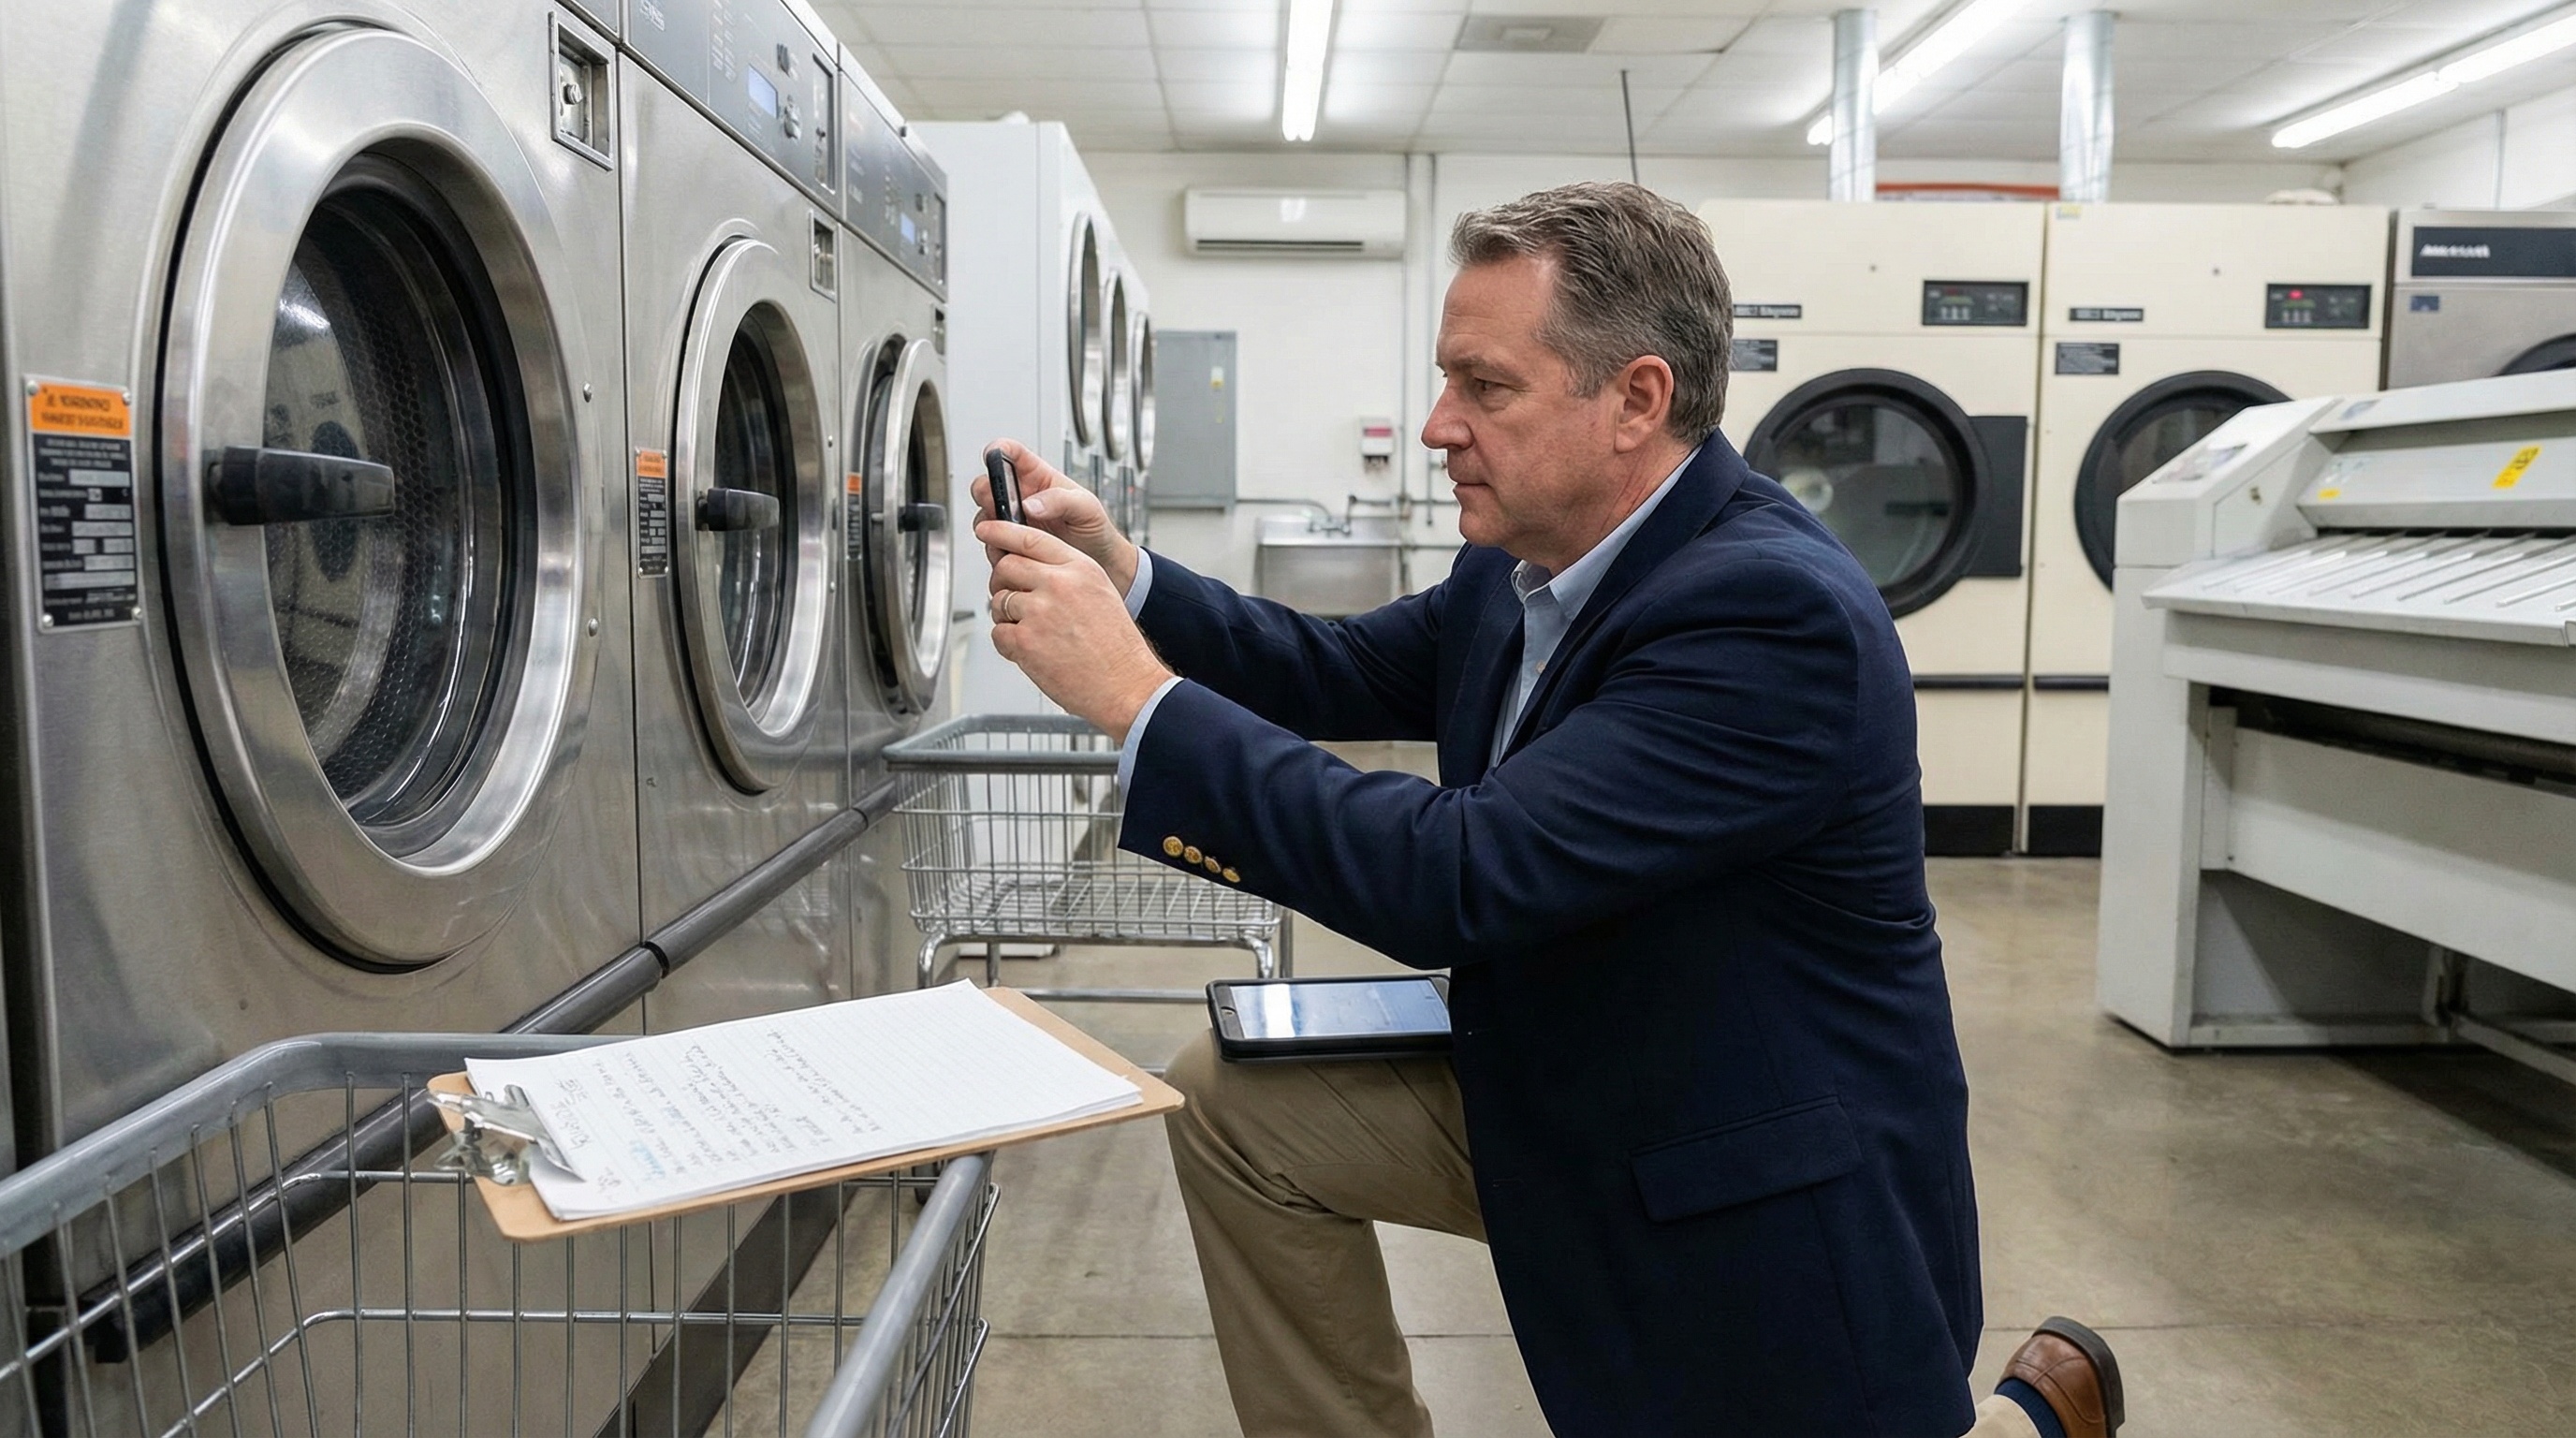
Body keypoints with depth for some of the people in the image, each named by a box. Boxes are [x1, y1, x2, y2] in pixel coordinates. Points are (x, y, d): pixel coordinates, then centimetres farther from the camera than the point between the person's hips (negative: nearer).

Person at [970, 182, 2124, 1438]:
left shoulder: (1775, 613, -31)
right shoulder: (1526, 562, -5)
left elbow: (1454, 881, -35)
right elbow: (1341, 675, 9)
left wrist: (1136, 695, -33)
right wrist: (1121, 573, -8)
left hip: (1767, 1196, -7)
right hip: (1549, 1097, 7)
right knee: (1231, 1102, 0)